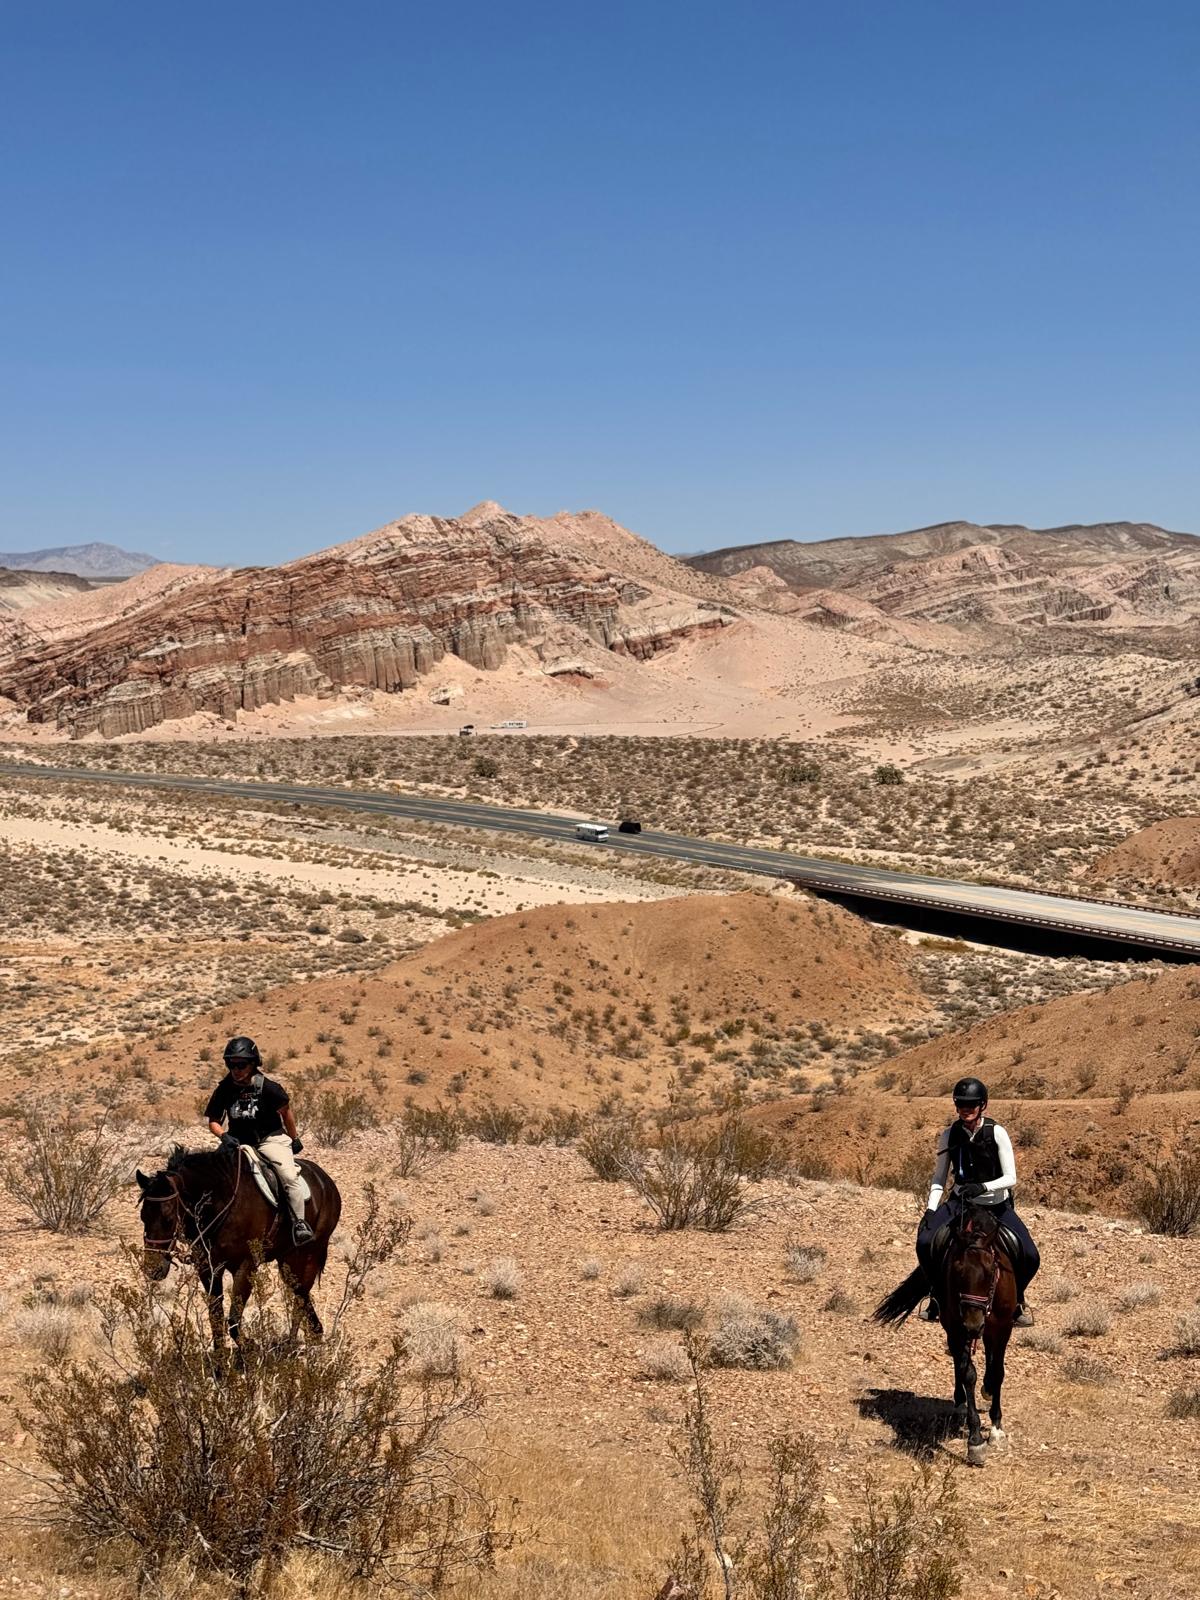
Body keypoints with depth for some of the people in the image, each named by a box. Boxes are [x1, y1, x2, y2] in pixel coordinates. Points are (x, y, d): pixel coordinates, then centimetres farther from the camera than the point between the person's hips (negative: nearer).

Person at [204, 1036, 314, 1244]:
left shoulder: (268, 1088, -12)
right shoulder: (224, 1090, -4)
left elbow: (285, 1112, 2)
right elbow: (213, 1121, 4)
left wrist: (294, 1139, 8)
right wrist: (223, 1135, -17)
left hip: (270, 1139, -3)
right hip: (238, 1141, 4)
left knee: (289, 1175, -26)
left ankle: (299, 1223, -19)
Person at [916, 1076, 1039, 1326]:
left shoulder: (997, 1133, -13)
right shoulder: (949, 1135, -6)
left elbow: (1011, 1178, -14)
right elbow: (939, 1179, 1)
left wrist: (983, 1187, -32)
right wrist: (930, 1209, -14)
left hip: (997, 1204, -1)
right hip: (960, 1202, 1)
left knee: (1030, 1257, -18)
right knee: (925, 1242, -24)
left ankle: (1017, 1298, 15)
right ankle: (937, 1294, 3)